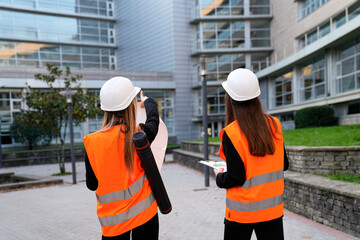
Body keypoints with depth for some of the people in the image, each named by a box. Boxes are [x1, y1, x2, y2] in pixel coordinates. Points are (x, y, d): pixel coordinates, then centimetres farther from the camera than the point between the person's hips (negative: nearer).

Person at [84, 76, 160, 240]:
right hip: (144, 213, 0)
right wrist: (147, 101, 33)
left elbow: (91, 185, -1)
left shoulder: (92, 142, -13)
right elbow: (153, 117, 12)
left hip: (113, 219, 0)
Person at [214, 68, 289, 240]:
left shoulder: (231, 133, -19)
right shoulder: (274, 125, -4)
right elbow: (284, 165, 5)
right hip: (273, 208, 4)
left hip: (242, 212, -4)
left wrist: (219, 177, 3)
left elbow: (235, 178, -17)